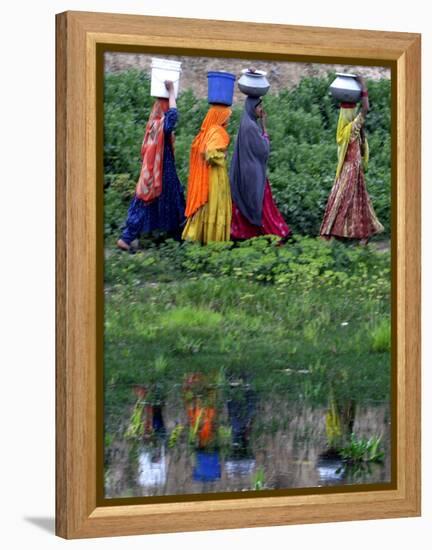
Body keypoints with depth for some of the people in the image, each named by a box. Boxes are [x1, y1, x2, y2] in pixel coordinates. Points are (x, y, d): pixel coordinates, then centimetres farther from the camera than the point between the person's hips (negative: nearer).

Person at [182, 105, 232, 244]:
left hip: (204, 175, 8)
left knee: (202, 204, 13)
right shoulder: (217, 131, -17)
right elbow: (211, 154, -29)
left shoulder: (207, 131, 8)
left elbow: (195, 147, 14)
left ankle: (194, 234, 15)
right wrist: (223, 158, -10)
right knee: (215, 205, 0)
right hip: (215, 175, -8)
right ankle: (214, 237, 6)